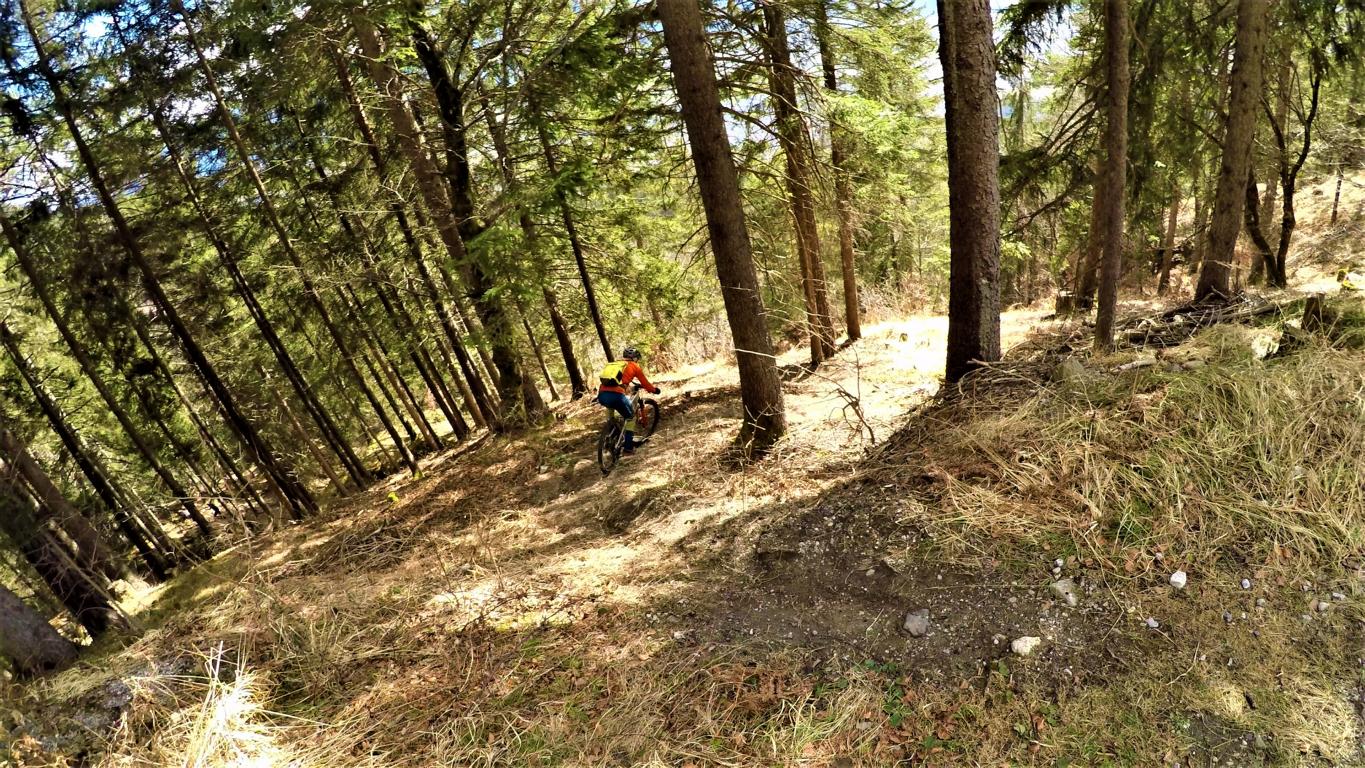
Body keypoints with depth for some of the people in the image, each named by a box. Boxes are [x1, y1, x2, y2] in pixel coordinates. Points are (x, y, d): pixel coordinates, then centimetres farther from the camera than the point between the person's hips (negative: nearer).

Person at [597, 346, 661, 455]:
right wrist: (655, 389, 42)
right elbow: (645, 383, 23)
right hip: (616, 395, -5)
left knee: (610, 407, 39)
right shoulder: (634, 366, 17)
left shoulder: (613, 363, 30)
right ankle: (628, 448, 18)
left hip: (601, 395, 5)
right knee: (631, 417, 21)